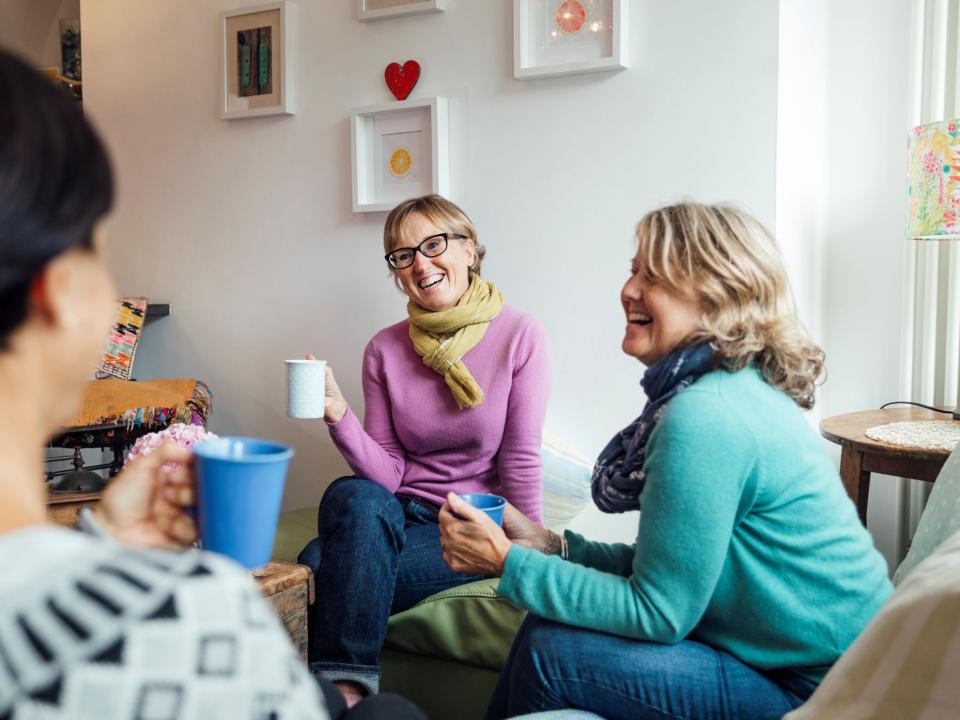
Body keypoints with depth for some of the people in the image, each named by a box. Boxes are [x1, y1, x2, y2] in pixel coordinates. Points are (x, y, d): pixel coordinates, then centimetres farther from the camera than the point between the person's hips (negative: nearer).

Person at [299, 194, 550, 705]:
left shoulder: (520, 335, -6)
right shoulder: (384, 350, 4)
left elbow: (520, 458, -6)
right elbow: (387, 473, 0)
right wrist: (338, 415, -16)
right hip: (400, 514, 4)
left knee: (327, 570, -27)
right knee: (352, 495, -32)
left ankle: (338, 687, -6)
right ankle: (345, 690, -25)